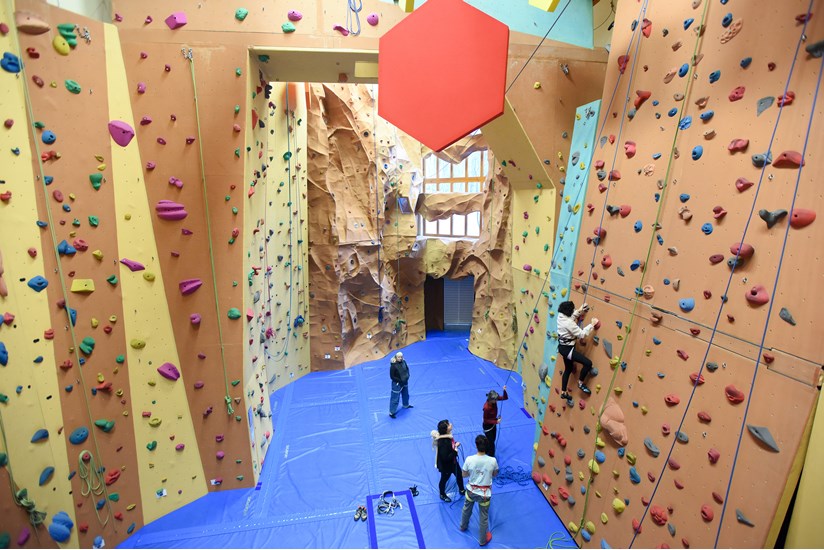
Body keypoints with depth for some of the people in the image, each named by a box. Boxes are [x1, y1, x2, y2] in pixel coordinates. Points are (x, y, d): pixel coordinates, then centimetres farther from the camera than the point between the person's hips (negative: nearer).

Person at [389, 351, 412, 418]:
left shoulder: (403, 362, -11)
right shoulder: (393, 365, -28)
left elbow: (407, 369, 7)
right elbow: (392, 376, -21)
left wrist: (407, 376, -8)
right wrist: (400, 380, -21)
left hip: (405, 382, 7)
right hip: (397, 384, -7)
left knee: (405, 395, 30)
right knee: (395, 398, 5)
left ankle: (406, 405, 56)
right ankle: (391, 412, 21)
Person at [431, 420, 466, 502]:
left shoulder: (447, 436, -14)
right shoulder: (442, 443, -40)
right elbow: (445, 458, -35)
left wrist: (455, 444, -11)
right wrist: (455, 451, -30)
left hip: (453, 462, 8)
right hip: (445, 465, -8)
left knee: (459, 475, 26)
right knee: (444, 479, 20)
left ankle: (461, 490, 53)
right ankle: (442, 495, 48)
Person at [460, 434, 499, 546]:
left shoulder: (469, 459, -24)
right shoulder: (492, 461, -24)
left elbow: (464, 475, -7)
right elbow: (495, 474, -3)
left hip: (471, 490, 1)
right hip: (485, 493, -1)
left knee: (466, 509, 31)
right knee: (484, 517, 22)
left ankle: (463, 526, 57)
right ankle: (482, 540, 42)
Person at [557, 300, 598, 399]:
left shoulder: (561, 316, -2)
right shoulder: (569, 323, -29)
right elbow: (581, 334, -24)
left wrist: (579, 311, 17)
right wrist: (592, 324, -17)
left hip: (563, 347, 10)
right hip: (567, 349, -10)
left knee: (568, 369, 23)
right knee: (588, 363, -8)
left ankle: (563, 393, 33)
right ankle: (581, 383, 12)